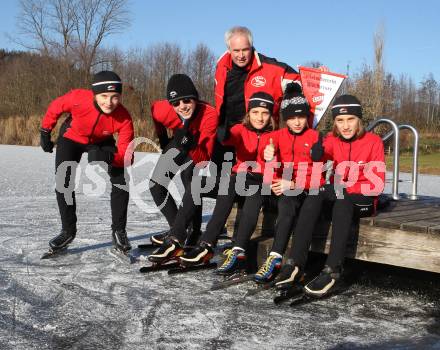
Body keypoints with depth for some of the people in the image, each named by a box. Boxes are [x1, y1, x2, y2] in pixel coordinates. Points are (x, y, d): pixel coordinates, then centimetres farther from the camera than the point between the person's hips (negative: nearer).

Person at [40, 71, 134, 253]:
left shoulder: (124, 118, -35)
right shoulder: (77, 98, -37)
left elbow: (127, 156, -35)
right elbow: (55, 107, -14)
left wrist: (110, 157, -55)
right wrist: (45, 132, -1)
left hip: (102, 142, 0)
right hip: (71, 138, 0)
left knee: (121, 180, -14)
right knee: (63, 182, -8)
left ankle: (119, 231, 2)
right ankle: (68, 230, 12)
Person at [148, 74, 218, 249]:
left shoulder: (209, 114, -42)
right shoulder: (162, 110, -33)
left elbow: (203, 158, -41)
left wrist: (190, 145, -60)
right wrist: (162, 138, 7)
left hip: (201, 145, -4)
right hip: (179, 142, 4)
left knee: (191, 183, -26)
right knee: (156, 185, 4)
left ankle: (194, 231, -9)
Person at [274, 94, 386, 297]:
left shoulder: (373, 141, -4)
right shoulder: (332, 140, 4)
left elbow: (377, 184, -9)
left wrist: (347, 188, -23)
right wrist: (317, 156, -41)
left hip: (363, 200, -3)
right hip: (339, 195, 3)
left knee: (343, 199, -36)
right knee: (316, 193, -30)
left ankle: (332, 272, -43)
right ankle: (296, 264, -36)